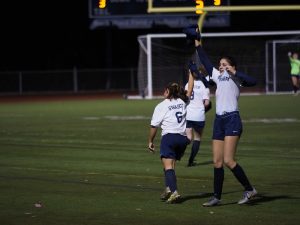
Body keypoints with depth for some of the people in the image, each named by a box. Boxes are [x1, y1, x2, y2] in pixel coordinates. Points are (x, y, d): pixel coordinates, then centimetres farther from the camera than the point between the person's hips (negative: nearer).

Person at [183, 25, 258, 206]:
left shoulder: (235, 78, -1)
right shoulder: (218, 76, 17)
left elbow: (253, 81, -19)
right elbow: (205, 61, 26)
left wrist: (234, 72, -18)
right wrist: (198, 43, 28)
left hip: (232, 120, -7)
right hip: (219, 121, 7)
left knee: (228, 160, -15)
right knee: (217, 161, 5)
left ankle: (249, 189, -4)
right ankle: (217, 197, 9)